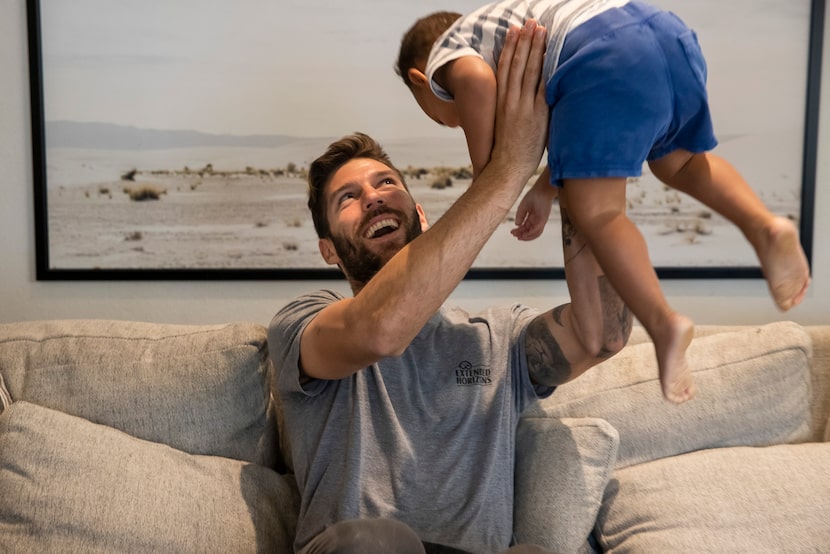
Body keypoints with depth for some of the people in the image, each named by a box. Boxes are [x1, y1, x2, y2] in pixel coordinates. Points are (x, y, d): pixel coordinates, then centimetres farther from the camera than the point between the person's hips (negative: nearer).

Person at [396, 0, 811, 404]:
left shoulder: (445, 54, 19)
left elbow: (476, 80, -10)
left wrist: (485, 180, -1)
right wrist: (546, 188, 27)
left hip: (607, 53, -8)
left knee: (595, 212, -5)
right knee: (678, 161, 28)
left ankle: (663, 322, -20)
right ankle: (764, 225, 9)